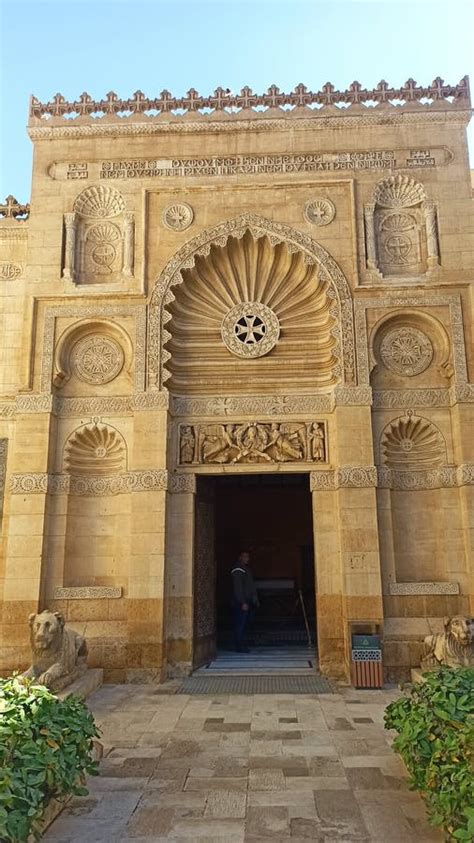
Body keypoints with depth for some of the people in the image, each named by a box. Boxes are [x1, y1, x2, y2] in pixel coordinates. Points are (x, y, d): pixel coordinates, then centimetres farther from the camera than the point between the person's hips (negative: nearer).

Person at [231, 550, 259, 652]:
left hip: (247, 603, 9)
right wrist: (242, 602, -22)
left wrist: (255, 600, 17)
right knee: (240, 625, -7)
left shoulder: (247, 569, 20)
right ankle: (239, 646, -3)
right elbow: (237, 588, -18)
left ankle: (241, 645, 16)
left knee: (243, 625, 11)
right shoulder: (238, 570, -11)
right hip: (240, 604, -9)